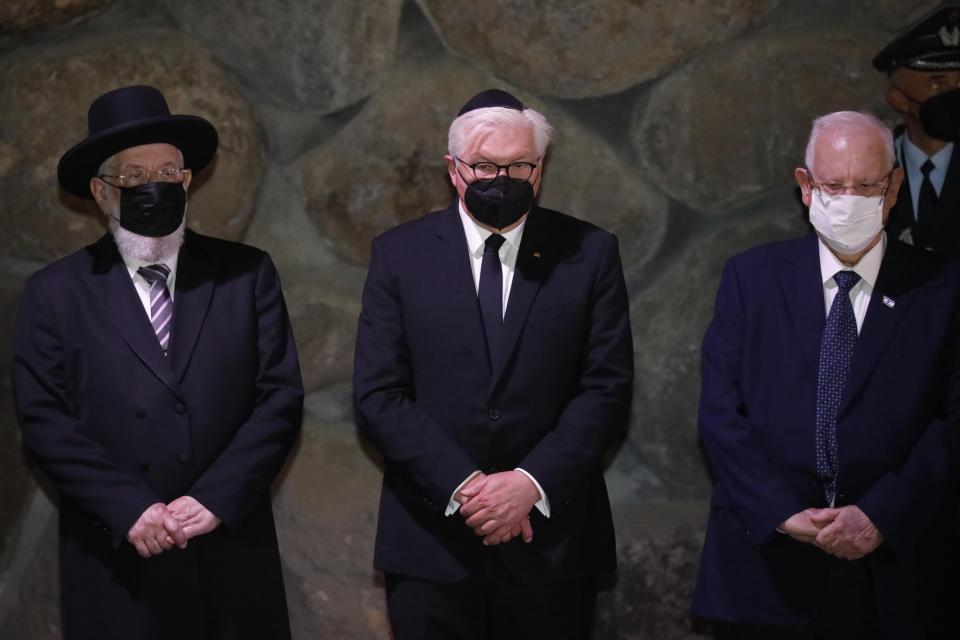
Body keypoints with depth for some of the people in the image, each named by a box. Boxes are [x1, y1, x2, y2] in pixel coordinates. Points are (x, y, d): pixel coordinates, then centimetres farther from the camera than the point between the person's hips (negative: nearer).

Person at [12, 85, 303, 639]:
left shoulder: (247, 275, 5)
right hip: (115, 561, -1)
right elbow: (44, 420, -4)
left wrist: (214, 499, -11)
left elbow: (281, 399, 0)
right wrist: (131, 510, -14)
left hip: (232, 555, 1)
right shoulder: (56, 292, 3)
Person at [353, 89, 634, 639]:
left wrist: (532, 482, -14)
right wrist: (464, 486, -14)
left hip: (553, 541, 0)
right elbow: (378, 395, -4)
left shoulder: (590, 253, 1)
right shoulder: (401, 254, 1)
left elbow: (607, 387, -3)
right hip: (431, 538, 0)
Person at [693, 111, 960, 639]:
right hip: (765, 561, 0)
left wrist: (881, 515, -14)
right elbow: (720, 412, -2)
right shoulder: (751, 276, 4)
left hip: (888, 571, 0)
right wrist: (783, 512, -12)